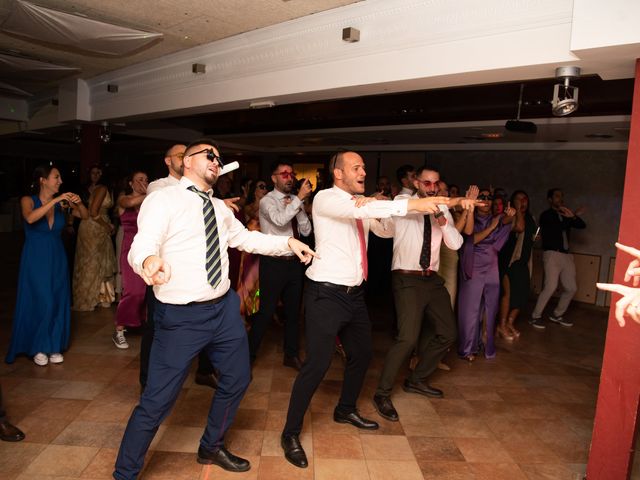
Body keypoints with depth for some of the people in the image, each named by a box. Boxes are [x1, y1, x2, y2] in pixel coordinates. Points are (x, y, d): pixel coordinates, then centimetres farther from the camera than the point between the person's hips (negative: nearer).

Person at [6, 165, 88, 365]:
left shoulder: (61, 203, 0)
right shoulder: (28, 200, -9)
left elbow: (85, 216, 4)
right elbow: (30, 218, -29)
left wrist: (78, 204, -16)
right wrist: (55, 200, -31)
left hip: (57, 259, 4)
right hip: (35, 260, -3)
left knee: (58, 302, 5)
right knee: (40, 303, -4)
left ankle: (54, 346, 19)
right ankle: (38, 348, 15)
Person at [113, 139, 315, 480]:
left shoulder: (219, 207, 14)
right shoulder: (163, 200, -8)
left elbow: (245, 238, 24)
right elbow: (142, 244, -22)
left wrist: (289, 242, 14)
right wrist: (149, 261, -46)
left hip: (224, 308, 8)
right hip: (180, 315, -7)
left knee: (237, 379, 19)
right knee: (158, 401, -4)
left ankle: (211, 448, 45)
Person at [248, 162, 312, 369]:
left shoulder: (296, 201, 8)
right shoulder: (267, 201, -8)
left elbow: (306, 231, 2)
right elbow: (279, 220, -28)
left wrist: (300, 206, -11)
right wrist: (299, 198, -28)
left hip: (295, 262, 6)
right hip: (274, 262, -6)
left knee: (293, 310, 15)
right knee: (266, 312, 0)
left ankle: (291, 355, 31)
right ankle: (249, 355, 18)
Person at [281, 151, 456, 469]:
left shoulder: (363, 204, 12)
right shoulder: (325, 199, -13)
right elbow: (358, 209, -30)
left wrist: (376, 207, -9)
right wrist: (412, 204, -31)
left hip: (354, 293, 8)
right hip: (326, 294, -8)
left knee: (361, 354, 19)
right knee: (317, 363, -8)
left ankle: (345, 410, 44)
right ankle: (290, 433, 10)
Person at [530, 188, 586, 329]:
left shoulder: (565, 215, 18)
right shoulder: (546, 215, 0)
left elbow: (582, 225, 5)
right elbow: (557, 227, -17)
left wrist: (573, 217, -13)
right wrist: (573, 216, -8)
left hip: (566, 255, 7)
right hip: (552, 254, -7)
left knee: (571, 287, 6)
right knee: (551, 286, -17)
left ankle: (557, 315, 22)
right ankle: (535, 316, -6)